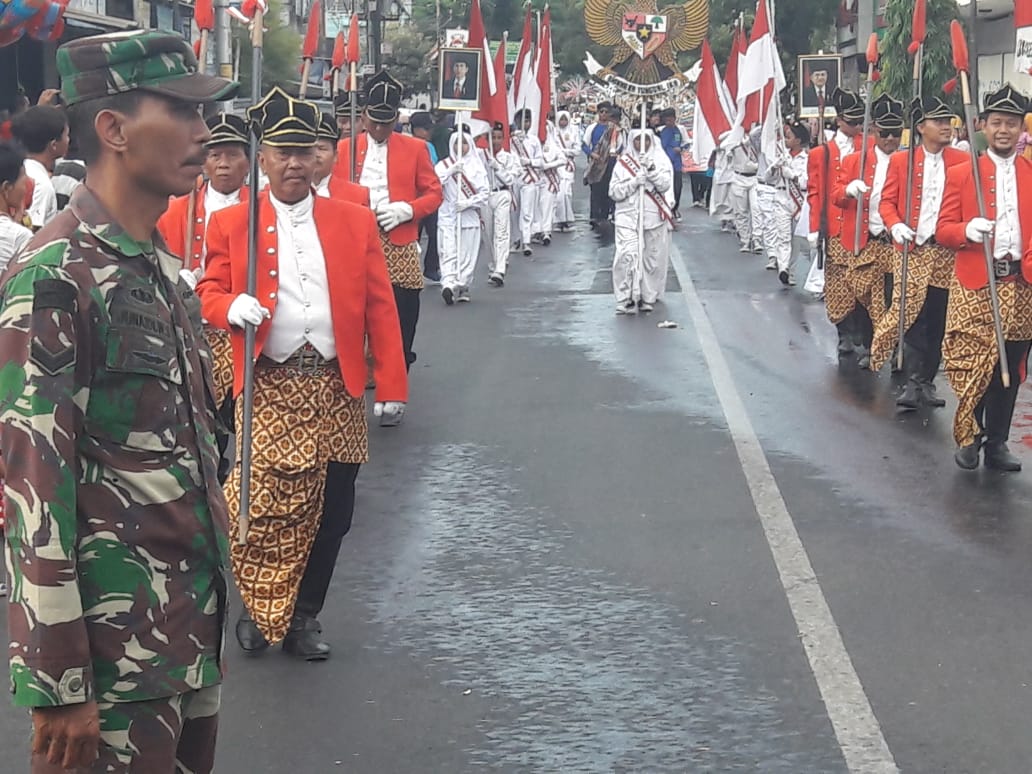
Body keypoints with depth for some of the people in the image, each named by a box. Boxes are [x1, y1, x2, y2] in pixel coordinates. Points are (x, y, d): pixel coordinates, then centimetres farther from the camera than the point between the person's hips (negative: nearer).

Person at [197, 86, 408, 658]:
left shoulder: (355, 221, 7)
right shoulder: (231, 224, 4)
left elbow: (380, 307, 5)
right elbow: (209, 291, 7)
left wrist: (391, 384, -1)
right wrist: (232, 306, -18)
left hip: (337, 389, 2)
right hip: (267, 388, -2)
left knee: (331, 514, 7)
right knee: (262, 507, -8)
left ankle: (304, 618, 23)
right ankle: (258, 611, 15)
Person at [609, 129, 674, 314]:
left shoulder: (660, 160, 7)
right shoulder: (623, 162, 8)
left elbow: (665, 185, -6)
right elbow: (614, 191, 1)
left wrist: (651, 170, -19)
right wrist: (635, 182, -12)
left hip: (654, 216, 1)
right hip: (628, 217, 0)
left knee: (652, 258, 2)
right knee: (627, 256, -14)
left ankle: (648, 298, 15)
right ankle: (627, 299, -11)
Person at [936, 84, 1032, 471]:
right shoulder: (961, 173, 4)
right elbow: (943, 230, 3)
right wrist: (967, 230, -18)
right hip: (975, 286, -2)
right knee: (972, 365, -2)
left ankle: (997, 443, 18)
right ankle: (968, 438, 16)